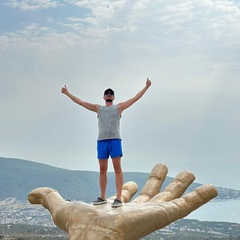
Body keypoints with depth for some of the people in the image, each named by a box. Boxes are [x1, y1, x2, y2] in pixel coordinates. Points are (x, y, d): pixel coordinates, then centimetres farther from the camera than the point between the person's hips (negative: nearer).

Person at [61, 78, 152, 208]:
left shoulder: (119, 107, 14)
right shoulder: (98, 108, 20)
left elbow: (135, 98, 9)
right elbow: (80, 102, 20)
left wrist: (146, 87, 2)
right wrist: (67, 93, 17)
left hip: (115, 140, -3)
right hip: (101, 141, 3)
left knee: (117, 169, -7)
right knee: (102, 170, 6)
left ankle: (118, 198, -11)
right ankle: (102, 197, 13)